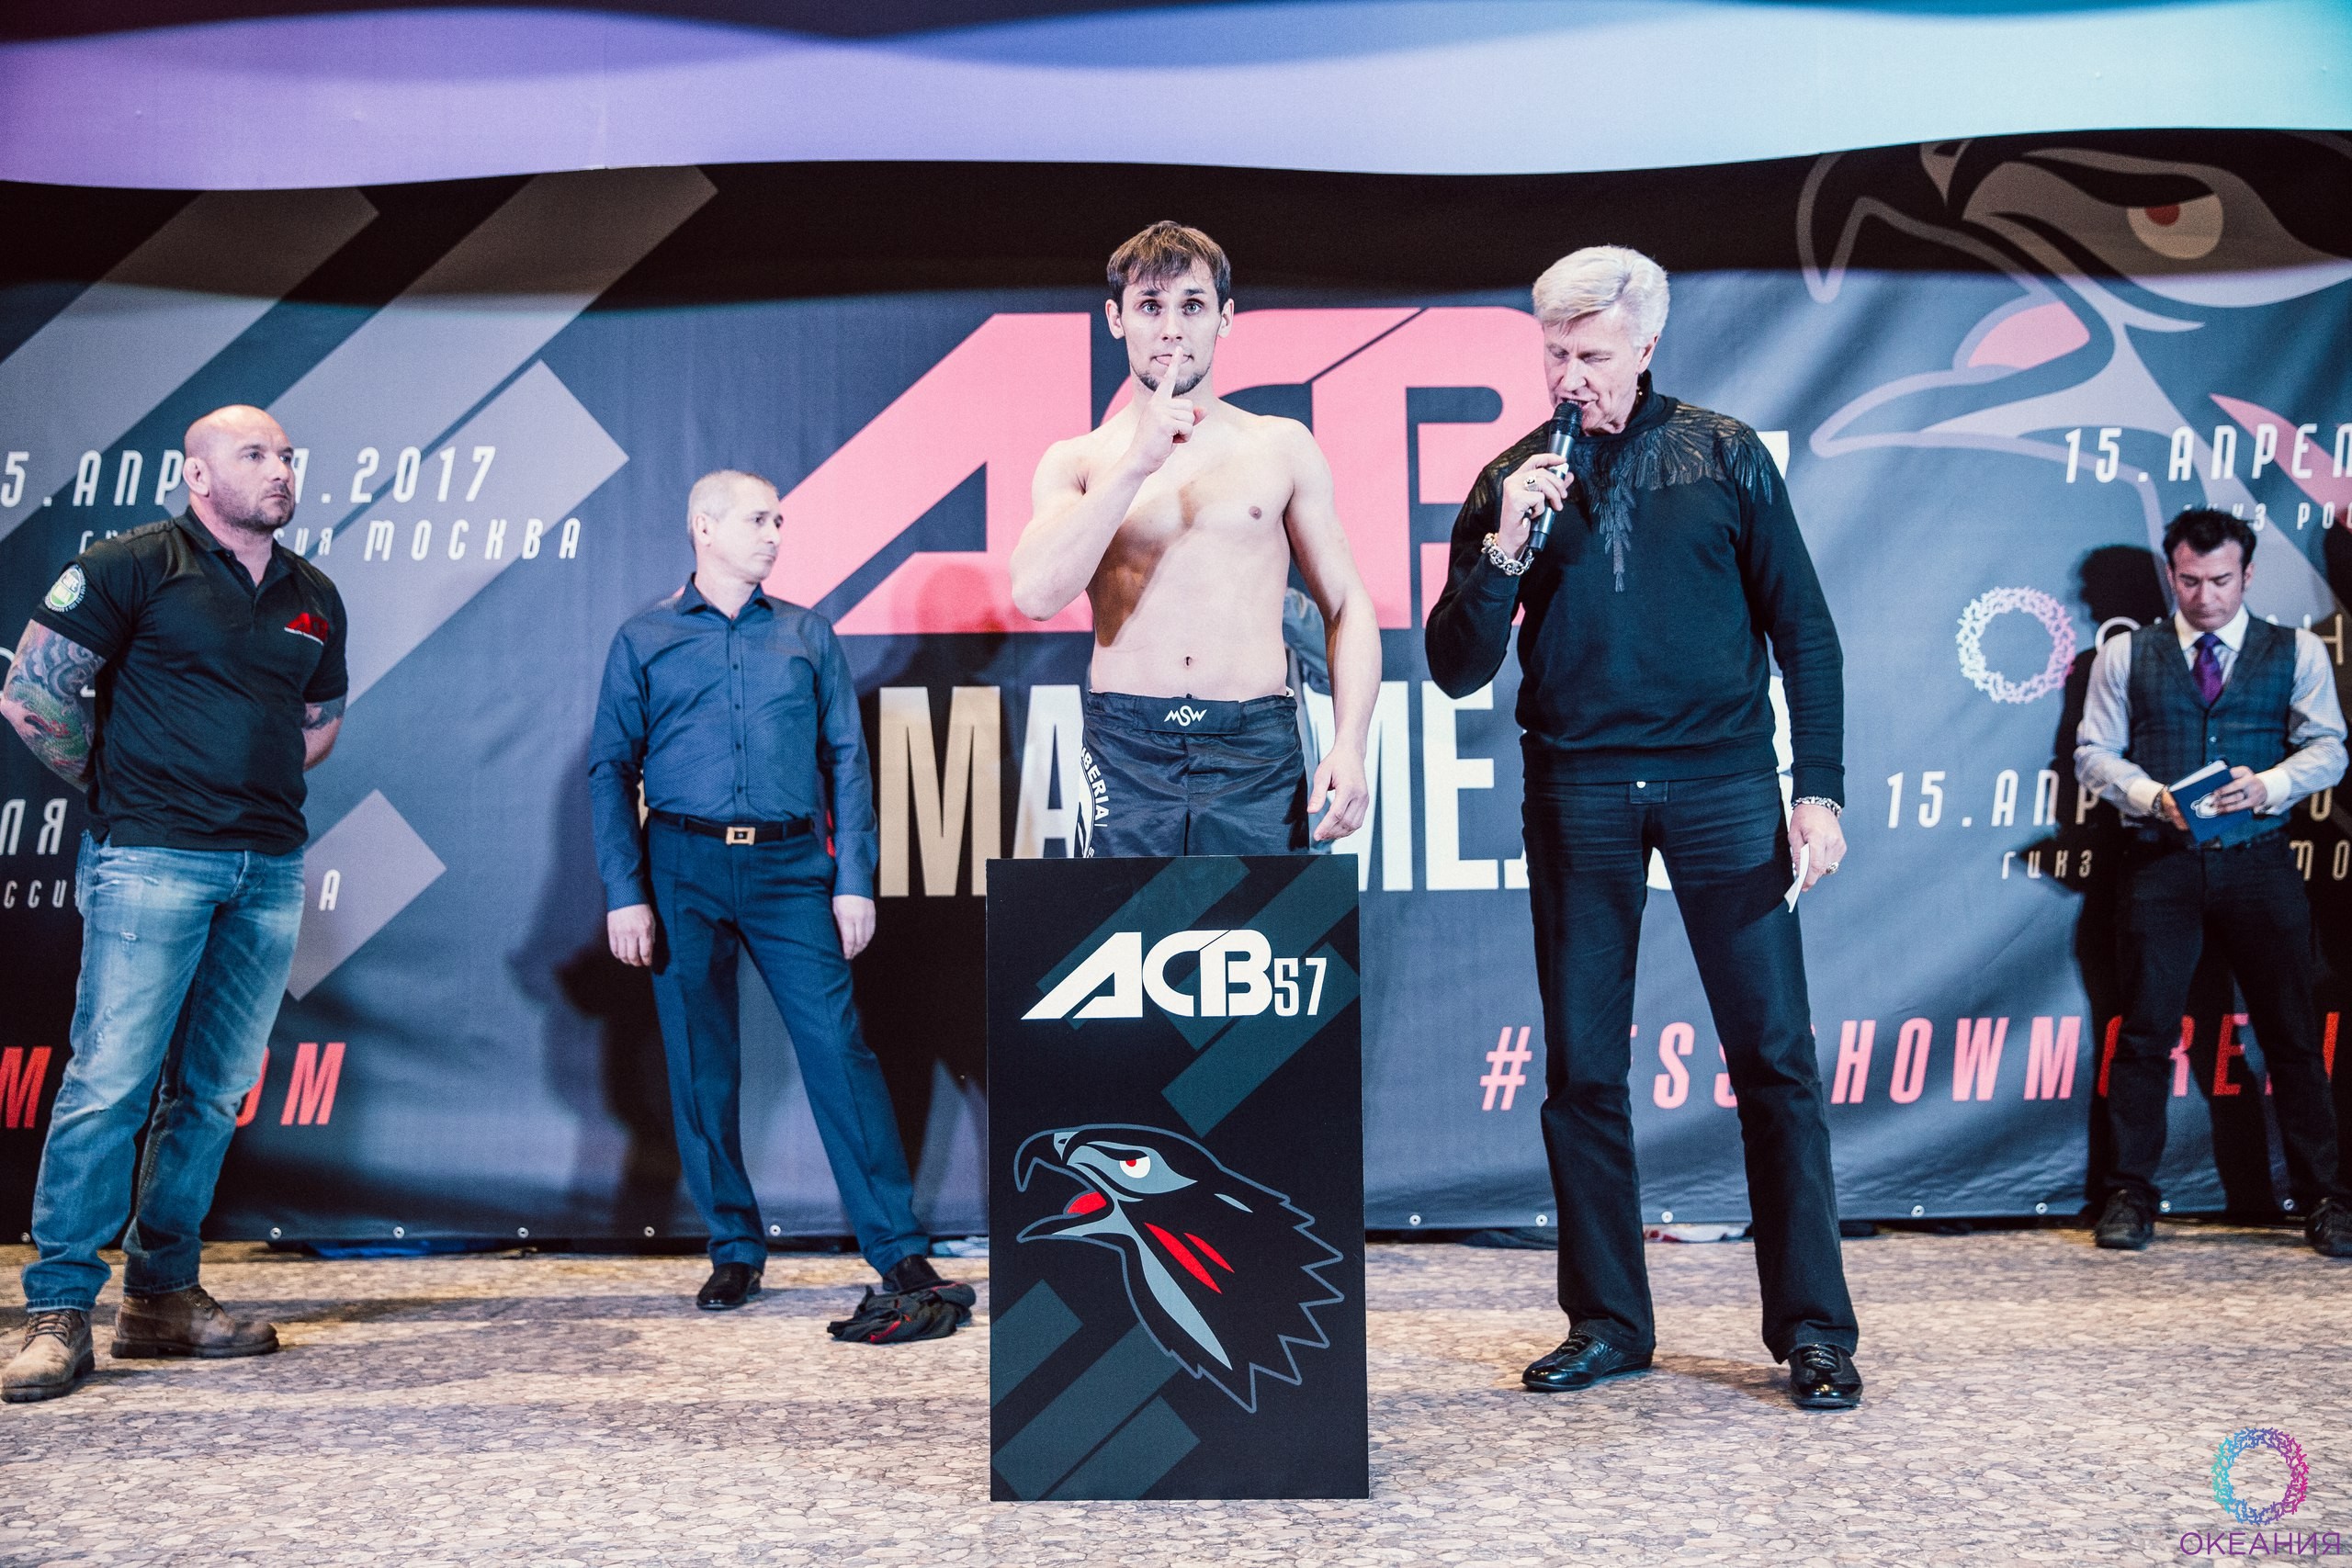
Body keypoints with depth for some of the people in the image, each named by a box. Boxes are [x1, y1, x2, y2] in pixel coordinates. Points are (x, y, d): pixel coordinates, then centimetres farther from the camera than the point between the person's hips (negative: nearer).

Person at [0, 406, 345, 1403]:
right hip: (152, 862, -5)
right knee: (110, 1083, -7)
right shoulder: (134, 566, -3)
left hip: (270, 868, 6)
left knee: (214, 1092, 7)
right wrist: (119, 786, 4)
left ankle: (163, 1295, 17)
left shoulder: (314, 598, 14)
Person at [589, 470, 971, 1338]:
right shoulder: (644, 641, 9)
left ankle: (901, 1254, -7)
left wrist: (855, 879, -2)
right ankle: (735, 1250, 19)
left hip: (790, 867, 0)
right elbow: (610, 771, 6)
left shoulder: (809, 636, 12)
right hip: (684, 869, 0)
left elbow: (846, 760, 8)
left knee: (839, 1049, -8)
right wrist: (624, 894, -3)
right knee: (701, 1069, 5)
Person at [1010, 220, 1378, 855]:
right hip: (1126, 754, 0)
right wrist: (1137, 462, -12)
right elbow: (1035, 594, -8)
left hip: (1257, 755, 0)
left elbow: (1346, 605, 11)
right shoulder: (1075, 462, 9)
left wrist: (1350, 745, -4)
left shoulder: (1283, 447, 11)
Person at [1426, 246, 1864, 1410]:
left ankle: (1812, 1329, 8)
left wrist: (1819, 788, -1)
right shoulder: (1512, 482, 8)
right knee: (1582, 1071, 4)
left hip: (1719, 777, -1)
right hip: (1576, 790, 2)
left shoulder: (1724, 455, 6)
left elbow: (1802, 629, 7)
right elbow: (1457, 670, 4)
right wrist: (1504, 546, -11)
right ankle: (1606, 1323, 16)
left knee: (1773, 1057, -2)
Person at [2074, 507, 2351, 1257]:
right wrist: (2149, 795, -13)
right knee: (2145, 1030, 2)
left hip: (2258, 860, 0)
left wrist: (2268, 785, -16)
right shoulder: (2124, 655, 9)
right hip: (2160, 861, 0)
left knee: (2291, 1033, 3)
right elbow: (2094, 752, 6)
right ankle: (2130, 1190, 11)